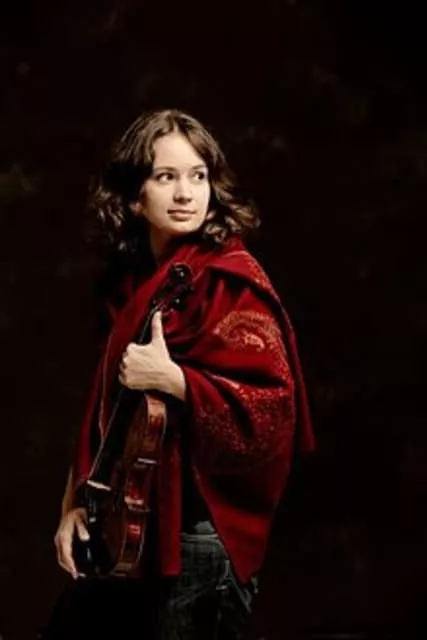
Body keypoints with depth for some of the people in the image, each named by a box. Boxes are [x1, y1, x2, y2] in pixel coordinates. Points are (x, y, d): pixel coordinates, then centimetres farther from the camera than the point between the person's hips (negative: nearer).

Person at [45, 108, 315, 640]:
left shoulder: (230, 281, -13)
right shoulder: (128, 281, 9)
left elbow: (271, 407, -20)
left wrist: (171, 378, -26)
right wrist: (76, 500, 9)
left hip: (196, 535, -7)